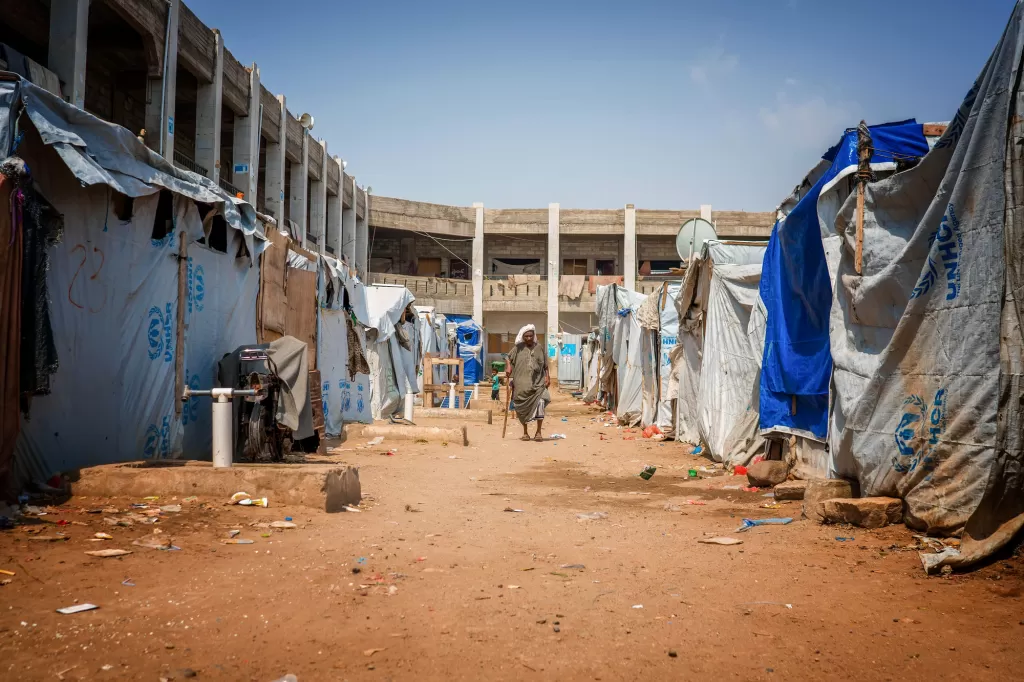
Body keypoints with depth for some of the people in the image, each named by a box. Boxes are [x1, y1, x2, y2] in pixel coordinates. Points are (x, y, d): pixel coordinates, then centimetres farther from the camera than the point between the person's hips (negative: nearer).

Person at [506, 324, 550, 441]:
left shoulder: (539, 348, 7)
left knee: (540, 403, -17)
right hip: (522, 383, 0)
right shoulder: (518, 348, 4)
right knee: (523, 407, 4)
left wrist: (547, 377, 2)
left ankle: (538, 432, -10)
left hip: (537, 382, 0)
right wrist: (509, 368, -6)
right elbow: (509, 358, 12)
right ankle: (525, 432, 20)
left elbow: (545, 365, 11)